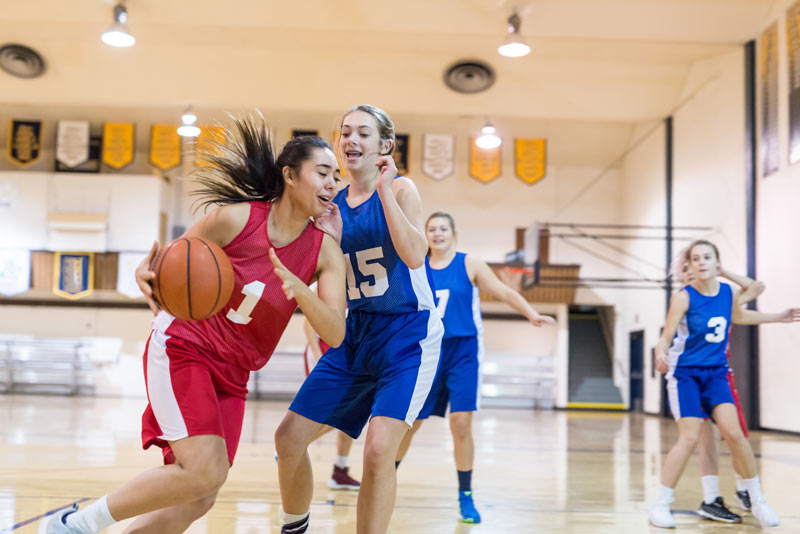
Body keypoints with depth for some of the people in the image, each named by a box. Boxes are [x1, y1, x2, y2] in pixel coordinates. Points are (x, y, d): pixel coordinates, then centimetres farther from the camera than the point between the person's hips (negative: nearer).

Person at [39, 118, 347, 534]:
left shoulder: (324, 251, -5)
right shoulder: (235, 218, -14)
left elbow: (335, 334, -13)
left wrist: (299, 288, -30)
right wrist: (148, 273, -24)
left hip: (232, 374, 5)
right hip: (182, 347, -5)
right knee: (205, 472, -21)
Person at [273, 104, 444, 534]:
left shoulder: (401, 189, -9)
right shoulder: (332, 205, 6)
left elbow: (415, 256, -25)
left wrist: (384, 190, -24)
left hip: (408, 335, -6)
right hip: (356, 334, 6)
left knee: (379, 447, -22)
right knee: (289, 436, 5)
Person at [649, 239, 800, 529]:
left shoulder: (729, 292, 1)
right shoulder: (684, 297, -15)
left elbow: (738, 316, 24)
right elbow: (666, 336, -18)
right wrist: (661, 354, -40)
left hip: (716, 373, 4)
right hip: (686, 374, -4)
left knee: (734, 433, -6)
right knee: (689, 439, -12)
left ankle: (758, 501, 12)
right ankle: (660, 505, 0)